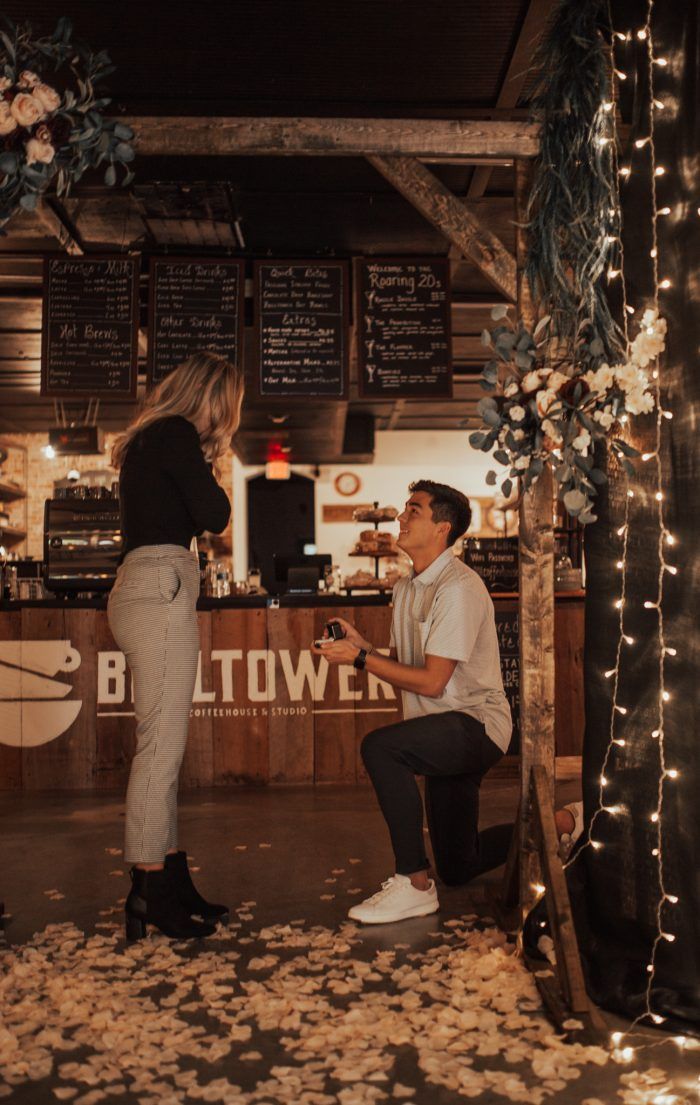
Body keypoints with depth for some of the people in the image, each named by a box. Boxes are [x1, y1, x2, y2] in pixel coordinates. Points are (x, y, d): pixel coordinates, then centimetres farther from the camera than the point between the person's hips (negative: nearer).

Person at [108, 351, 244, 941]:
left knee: (161, 744, 11)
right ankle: (149, 893, -4)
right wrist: (210, 471, 7)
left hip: (141, 588, 10)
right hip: (161, 587, -10)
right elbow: (214, 515, -10)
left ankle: (170, 878, 18)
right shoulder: (176, 433, -6)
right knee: (162, 743, -9)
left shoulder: (148, 438, 23)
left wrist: (202, 466, 18)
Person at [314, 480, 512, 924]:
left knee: (379, 747, -33)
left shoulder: (459, 588, -18)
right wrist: (362, 644, -5)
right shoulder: (407, 588, 11)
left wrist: (360, 658, -18)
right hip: (444, 735, 9)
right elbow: (403, 666, 11)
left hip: (475, 724, -9)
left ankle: (414, 883, -20)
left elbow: (432, 681, -21)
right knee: (458, 869, 16)